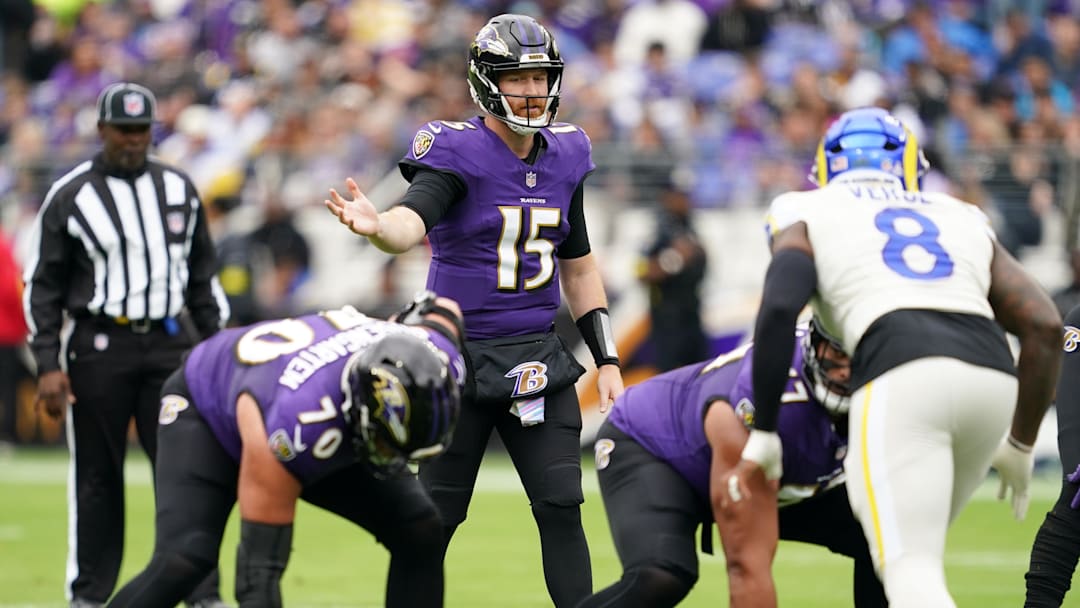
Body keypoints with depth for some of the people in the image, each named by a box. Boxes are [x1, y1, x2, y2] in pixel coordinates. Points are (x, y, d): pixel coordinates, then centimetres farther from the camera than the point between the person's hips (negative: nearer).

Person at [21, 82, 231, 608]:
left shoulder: (178, 190, 10)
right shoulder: (69, 197, -1)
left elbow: (203, 276, 18)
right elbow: (43, 286, 0)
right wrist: (48, 363, -7)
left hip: (169, 344, 2)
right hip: (98, 346, -2)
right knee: (97, 477, 3)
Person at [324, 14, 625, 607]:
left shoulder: (564, 157, 7)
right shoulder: (456, 152, -11)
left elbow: (578, 267, 17)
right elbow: (412, 221, -31)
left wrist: (607, 360, 12)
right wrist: (375, 225, -54)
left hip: (537, 357, 4)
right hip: (461, 354, -4)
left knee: (562, 509, -4)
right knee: (434, 519, 3)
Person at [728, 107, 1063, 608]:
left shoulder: (808, 219, 23)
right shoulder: (963, 220, 32)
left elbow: (779, 307, 1)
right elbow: (1044, 325, 21)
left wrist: (763, 433, 6)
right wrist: (1021, 446, 29)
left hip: (901, 376, -4)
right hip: (990, 374, 4)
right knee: (918, 549, 26)